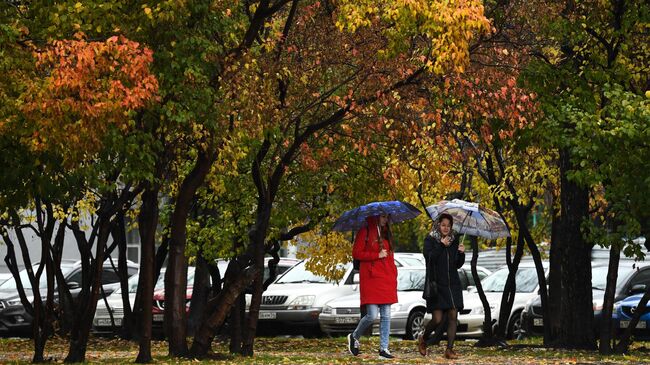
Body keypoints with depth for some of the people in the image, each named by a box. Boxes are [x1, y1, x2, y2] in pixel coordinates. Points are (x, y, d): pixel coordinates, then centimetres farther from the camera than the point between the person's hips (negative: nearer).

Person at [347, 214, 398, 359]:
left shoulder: (386, 234, 18)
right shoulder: (365, 233, -2)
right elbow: (356, 253, -8)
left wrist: (394, 276, 11)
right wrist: (377, 255, -12)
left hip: (387, 280, 7)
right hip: (371, 280, -7)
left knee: (386, 316, 3)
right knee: (372, 315, -10)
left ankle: (384, 348, 7)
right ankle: (354, 337, 14)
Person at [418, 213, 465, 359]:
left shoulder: (454, 240, 11)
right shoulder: (430, 240, 0)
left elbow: (458, 265, 11)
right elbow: (429, 257, -16)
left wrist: (461, 253, -7)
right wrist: (441, 245, -21)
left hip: (452, 285, 4)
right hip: (436, 285, -4)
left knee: (453, 317, -3)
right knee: (437, 319, -8)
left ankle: (449, 349, 1)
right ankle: (423, 339, 20)